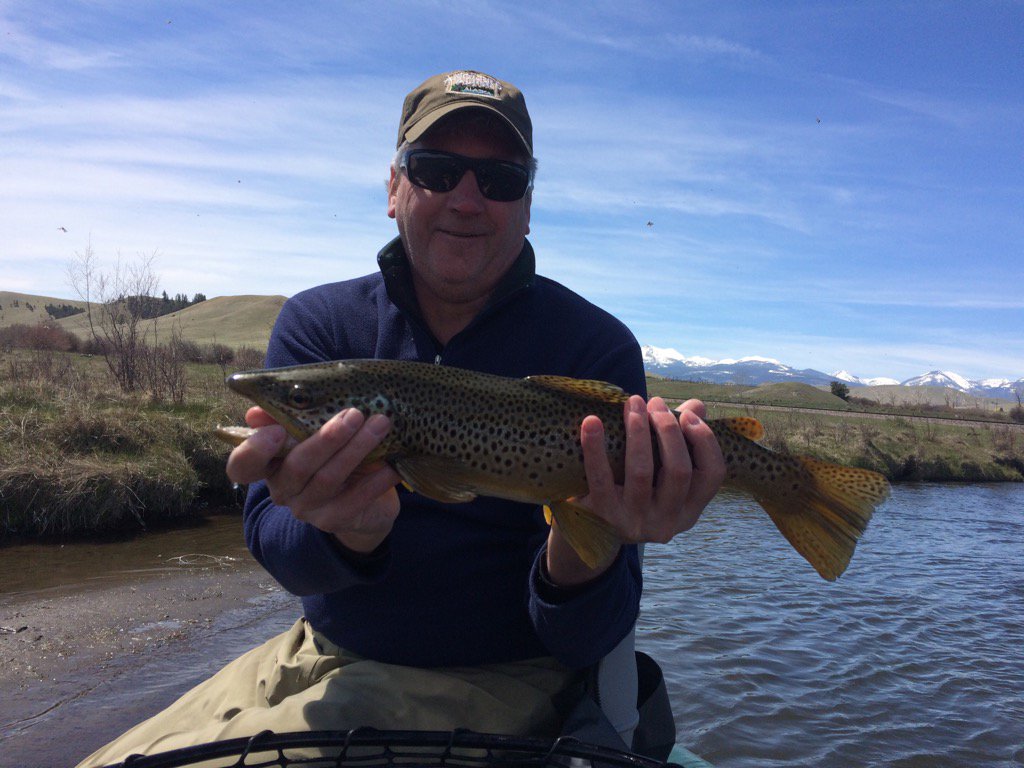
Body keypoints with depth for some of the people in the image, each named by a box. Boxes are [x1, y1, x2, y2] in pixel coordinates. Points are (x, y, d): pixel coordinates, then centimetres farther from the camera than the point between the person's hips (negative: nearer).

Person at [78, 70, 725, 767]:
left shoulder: (597, 348, -13)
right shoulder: (318, 321, -3)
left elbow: (586, 641, -15)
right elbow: (271, 539, -13)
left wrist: (582, 555, -38)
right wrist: (350, 533, -35)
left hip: (495, 680, -3)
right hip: (321, 653, 4)